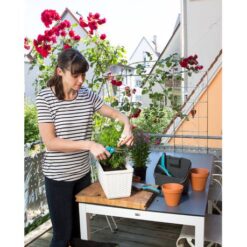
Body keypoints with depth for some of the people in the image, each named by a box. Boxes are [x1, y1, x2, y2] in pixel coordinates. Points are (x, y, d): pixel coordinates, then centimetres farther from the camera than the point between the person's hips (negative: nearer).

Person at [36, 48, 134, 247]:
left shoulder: (88, 95, -2)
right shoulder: (46, 97, -15)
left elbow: (116, 114, 5)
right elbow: (50, 142, -20)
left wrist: (127, 126, -18)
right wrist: (89, 145, -27)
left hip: (83, 172, 5)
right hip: (58, 176, -4)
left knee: (80, 228, 19)